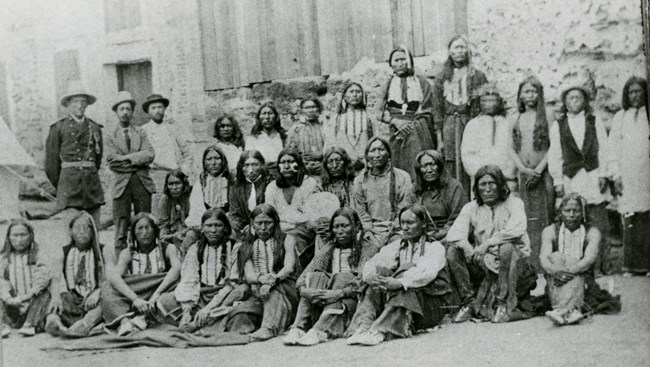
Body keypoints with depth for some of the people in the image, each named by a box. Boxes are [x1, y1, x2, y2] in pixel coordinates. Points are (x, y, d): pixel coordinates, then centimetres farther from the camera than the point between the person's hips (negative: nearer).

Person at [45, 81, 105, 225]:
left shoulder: (95, 128, 13)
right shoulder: (58, 128, 6)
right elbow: (51, 160, 9)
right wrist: (58, 185, 12)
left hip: (91, 179, 3)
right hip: (68, 175, -3)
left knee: (94, 225, 1)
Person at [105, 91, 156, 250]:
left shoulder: (140, 133, 14)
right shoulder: (111, 137, 10)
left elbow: (150, 154, -2)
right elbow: (112, 161, -6)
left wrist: (127, 157, -11)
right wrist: (138, 161, -8)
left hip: (142, 183, 2)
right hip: (121, 183, -1)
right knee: (121, 221, -2)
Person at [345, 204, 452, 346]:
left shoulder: (435, 247, 2)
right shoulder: (396, 246, 16)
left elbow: (427, 272, -20)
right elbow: (371, 264, 1)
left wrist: (400, 283, -37)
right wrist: (372, 277, -24)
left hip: (430, 306, -3)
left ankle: (379, 331, -46)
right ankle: (363, 327, -38)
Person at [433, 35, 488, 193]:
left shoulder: (478, 76, 8)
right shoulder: (442, 78, 12)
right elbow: (437, 109, 10)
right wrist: (439, 138, 3)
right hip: (449, 125, 1)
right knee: (451, 171, -2)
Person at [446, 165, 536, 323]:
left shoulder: (513, 203, -1)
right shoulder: (471, 208, 8)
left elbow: (517, 230, -21)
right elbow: (454, 234, -5)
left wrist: (487, 244, -22)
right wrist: (471, 251, -25)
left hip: (515, 262, -3)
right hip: (483, 263, 4)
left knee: (507, 248, -36)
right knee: (452, 251, -17)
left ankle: (505, 304, -23)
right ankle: (469, 302, -11)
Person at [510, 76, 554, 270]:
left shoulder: (547, 116, 3)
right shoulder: (515, 118, 12)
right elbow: (511, 148, 9)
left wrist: (538, 169, -10)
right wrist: (523, 168, -5)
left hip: (543, 172, -2)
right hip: (522, 173, 3)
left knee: (543, 217, -3)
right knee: (525, 219, 1)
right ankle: (527, 264, 5)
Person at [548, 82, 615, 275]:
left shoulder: (595, 124, 13)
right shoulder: (557, 126, 11)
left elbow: (603, 150, 9)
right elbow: (554, 155, 7)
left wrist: (604, 174, -3)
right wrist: (558, 181, 1)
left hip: (594, 178, 1)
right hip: (570, 180, -1)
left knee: (599, 225, -3)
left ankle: (600, 266, 4)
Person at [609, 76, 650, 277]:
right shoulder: (620, 118, 11)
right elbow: (613, 148, 9)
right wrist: (616, 176, 1)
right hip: (627, 176, 0)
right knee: (630, 221, -5)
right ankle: (632, 265, 0)